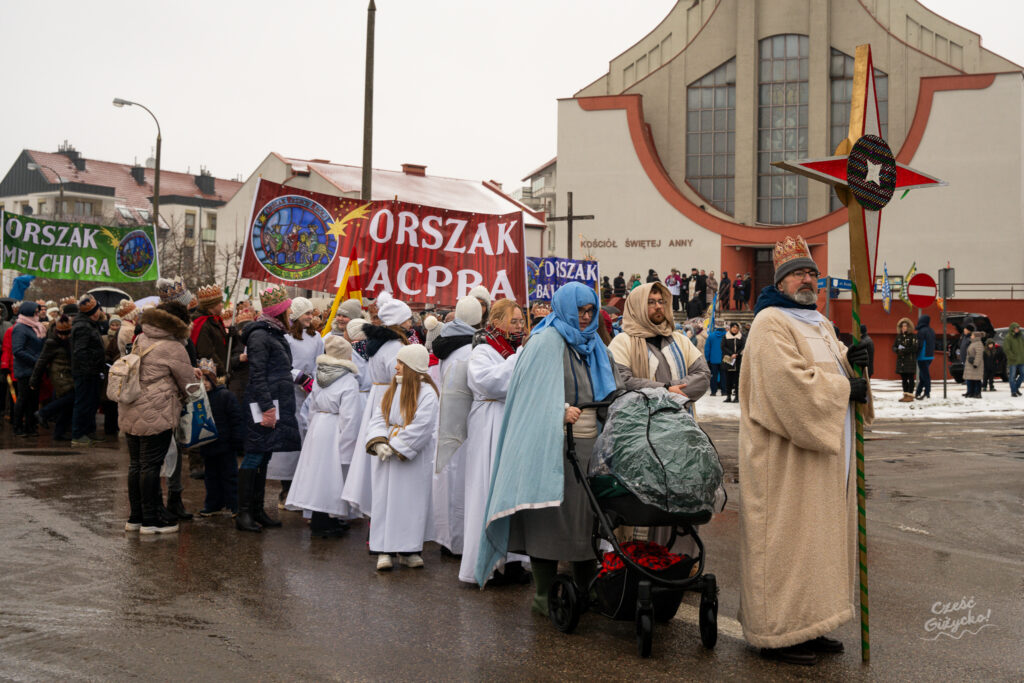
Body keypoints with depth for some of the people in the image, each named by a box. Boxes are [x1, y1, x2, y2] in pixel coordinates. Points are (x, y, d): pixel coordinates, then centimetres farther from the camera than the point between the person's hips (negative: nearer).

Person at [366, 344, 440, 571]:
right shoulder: (392, 390, 12)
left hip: (414, 460, -5)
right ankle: (384, 550, 5)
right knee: (385, 499, 2)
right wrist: (378, 442, -13)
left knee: (411, 501, 0)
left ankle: (408, 549, 11)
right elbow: (378, 418, 6)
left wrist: (396, 447, -16)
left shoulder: (427, 393, -7)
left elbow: (420, 428, -15)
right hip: (387, 458, 5)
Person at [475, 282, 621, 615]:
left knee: (588, 512, 9)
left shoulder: (595, 346, 20)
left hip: (590, 442, 7)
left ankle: (585, 588, 21)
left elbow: (612, 390, 23)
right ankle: (544, 594, 6)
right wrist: (561, 409, -23)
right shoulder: (546, 341, -4)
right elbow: (533, 390, -12)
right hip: (553, 443, -7)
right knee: (551, 515, -4)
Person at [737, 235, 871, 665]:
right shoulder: (771, 323, -11)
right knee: (784, 538, -4)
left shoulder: (820, 323, 19)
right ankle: (777, 634, 5)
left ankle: (806, 626, 22)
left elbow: (834, 364, 23)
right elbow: (791, 382, -23)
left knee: (816, 536, 12)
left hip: (823, 454, 9)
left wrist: (852, 360, 0)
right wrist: (846, 388, -13)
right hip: (785, 456, -9)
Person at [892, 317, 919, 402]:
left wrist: (904, 350, -20)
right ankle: (905, 395, 17)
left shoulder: (913, 336, -4)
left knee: (910, 378, -5)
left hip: (910, 360, -6)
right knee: (903, 378, 10)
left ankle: (910, 395, -4)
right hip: (901, 360, 6)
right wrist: (897, 350, -8)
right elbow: (894, 346, 14)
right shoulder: (899, 336, 14)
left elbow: (915, 348, -13)